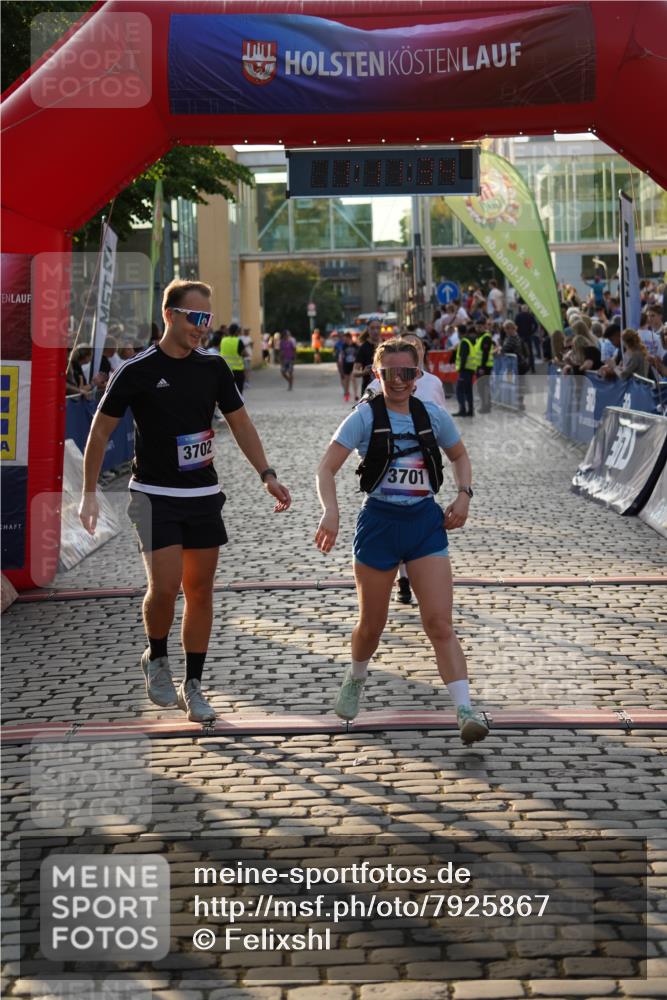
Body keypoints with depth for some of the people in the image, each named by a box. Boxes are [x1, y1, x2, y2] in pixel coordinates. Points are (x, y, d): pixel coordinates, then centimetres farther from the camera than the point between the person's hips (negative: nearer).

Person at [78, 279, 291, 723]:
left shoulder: (214, 367, 3)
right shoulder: (136, 370, -9)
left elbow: (240, 422, 11)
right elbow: (101, 430, -1)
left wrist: (267, 474, 1)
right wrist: (90, 493, -4)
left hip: (204, 494, 4)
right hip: (155, 495, -4)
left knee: (200, 591, 5)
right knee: (165, 586, -15)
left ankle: (192, 686, 17)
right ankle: (156, 659, 14)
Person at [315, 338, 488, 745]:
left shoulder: (433, 415, 5)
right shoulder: (365, 417, -4)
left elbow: (460, 455, 22)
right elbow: (327, 468, -8)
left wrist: (464, 494, 3)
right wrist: (331, 511, -26)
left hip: (425, 521, 1)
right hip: (379, 522, -1)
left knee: (440, 623, -9)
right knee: (372, 624, 10)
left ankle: (465, 710, -14)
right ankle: (356, 678, 41)